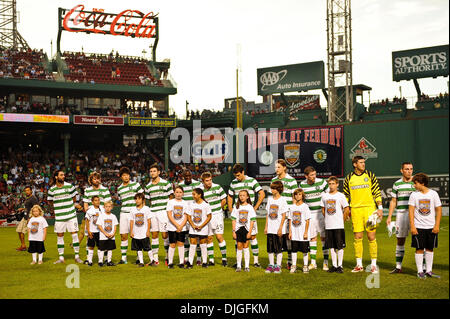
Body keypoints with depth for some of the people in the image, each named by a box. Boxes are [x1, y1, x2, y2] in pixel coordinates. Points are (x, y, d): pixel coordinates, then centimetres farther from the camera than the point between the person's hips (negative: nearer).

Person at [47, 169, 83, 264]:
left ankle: (77, 256, 8)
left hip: (71, 215, -1)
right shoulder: (52, 189, -1)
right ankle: (61, 258, 14)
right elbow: (50, 202, 12)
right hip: (59, 217, 1)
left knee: (74, 234, -2)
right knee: (60, 236, 5)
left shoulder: (69, 186, -1)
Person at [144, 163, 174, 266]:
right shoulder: (148, 186, 12)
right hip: (152, 212, 4)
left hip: (163, 211, -4)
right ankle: (155, 258, 8)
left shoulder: (166, 183, 0)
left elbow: (171, 197, 3)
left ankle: (168, 256, 7)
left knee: (165, 234, -5)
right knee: (154, 234, 3)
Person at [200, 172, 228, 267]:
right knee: (209, 238, 5)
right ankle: (211, 260, 12)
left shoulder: (217, 187, -5)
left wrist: (216, 210, 10)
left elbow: (224, 200, 7)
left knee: (219, 237, -5)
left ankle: (224, 258, 3)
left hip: (217, 215, -1)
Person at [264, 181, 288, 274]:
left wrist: (280, 228, -11)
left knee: (278, 248, -1)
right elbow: (268, 214, 13)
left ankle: (278, 266, 6)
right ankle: (271, 265, 16)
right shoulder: (270, 199, 10)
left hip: (278, 229, -5)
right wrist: (266, 226, 9)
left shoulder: (282, 200, -5)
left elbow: (284, 215, -6)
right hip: (270, 228, 5)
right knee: (270, 248, 7)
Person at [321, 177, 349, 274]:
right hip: (328, 226, 4)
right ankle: (334, 265, 14)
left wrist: (342, 220, 0)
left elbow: (346, 209, -1)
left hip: (339, 226, -4)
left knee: (340, 246, -2)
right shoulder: (324, 196, 9)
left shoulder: (341, 196, -2)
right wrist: (327, 219, 10)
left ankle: (340, 266, 4)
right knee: (331, 247, 7)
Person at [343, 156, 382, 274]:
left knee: (371, 237, -3)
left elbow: (377, 192, 4)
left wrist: (380, 208, -3)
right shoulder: (348, 178, 9)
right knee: (357, 237, 3)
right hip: (355, 210, 1)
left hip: (369, 208, -1)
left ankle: (373, 265, 5)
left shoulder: (370, 175, 5)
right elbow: (346, 195, 15)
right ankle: (359, 265, 12)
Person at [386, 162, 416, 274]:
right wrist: (389, 217, 8)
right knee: (400, 240, 7)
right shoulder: (397, 184, 9)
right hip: (401, 214, 2)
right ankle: (398, 267, 14)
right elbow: (393, 201, 14)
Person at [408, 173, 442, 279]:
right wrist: (412, 226, -9)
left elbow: (439, 210, 3)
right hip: (418, 227, -1)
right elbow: (411, 211, -2)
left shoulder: (433, 194, 0)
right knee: (419, 249, 0)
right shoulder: (414, 195, -1)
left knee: (430, 248, 8)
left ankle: (429, 271, 17)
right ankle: (420, 271, 7)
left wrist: (437, 226, -4)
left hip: (431, 227, 1)